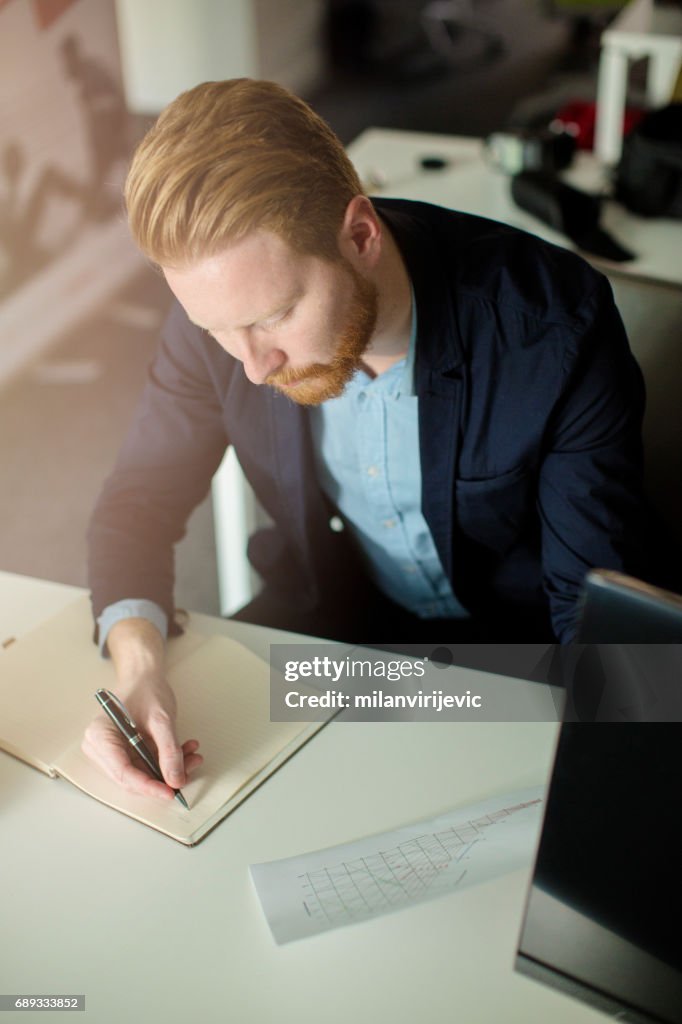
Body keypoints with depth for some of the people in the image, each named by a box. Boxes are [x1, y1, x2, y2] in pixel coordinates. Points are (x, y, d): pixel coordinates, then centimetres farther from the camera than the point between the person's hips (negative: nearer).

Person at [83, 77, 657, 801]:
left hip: (515, 647, -2)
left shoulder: (556, 325, -27)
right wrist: (135, 662, -24)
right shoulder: (224, 305, -17)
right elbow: (136, 502, -5)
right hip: (324, 619, 2)